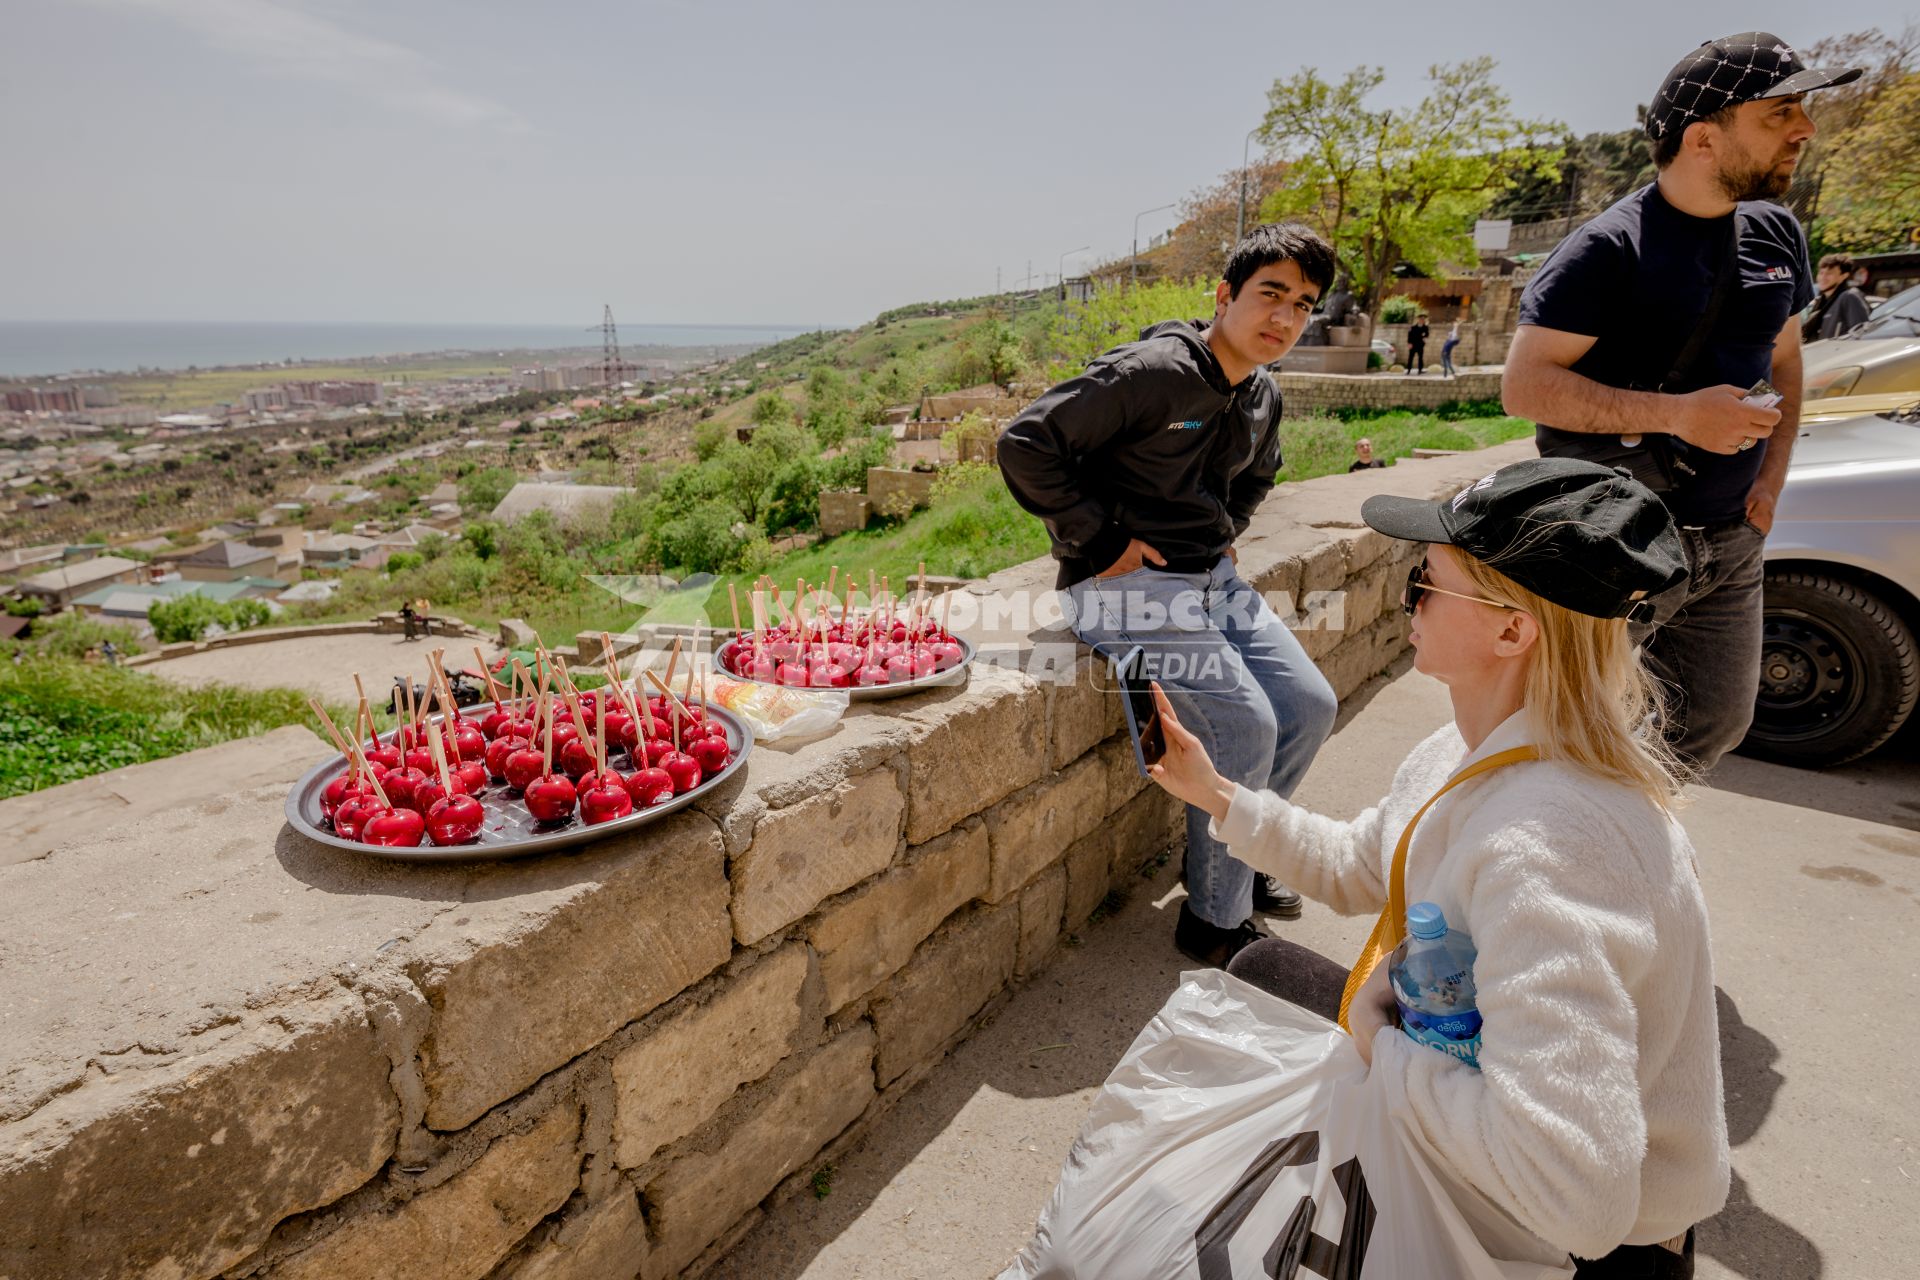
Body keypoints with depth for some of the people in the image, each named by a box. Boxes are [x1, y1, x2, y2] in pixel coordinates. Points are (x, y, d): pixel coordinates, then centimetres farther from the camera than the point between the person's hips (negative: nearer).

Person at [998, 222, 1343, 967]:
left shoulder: (1262, 400, 11)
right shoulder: (1152, 372, -16)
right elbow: (1025, 443, -20)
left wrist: (1225, 533, 14)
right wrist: (1098, 542, -17)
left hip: (1210, 579, 9)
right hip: (1129, 585, -9)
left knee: (1310, 706, 5)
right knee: (1244, 723, -18)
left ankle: (1233, 854, 26)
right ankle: (1215, 920, 3)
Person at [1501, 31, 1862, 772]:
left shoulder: (1776, 236, 9)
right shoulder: (1609, 249, -14)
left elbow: (1783, 363, 21)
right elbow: (1523, 385, -20)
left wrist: (1772, 478, 7)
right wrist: (1678, 414, -25)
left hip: (1732, 541, 8)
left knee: (1719, 723, 17)